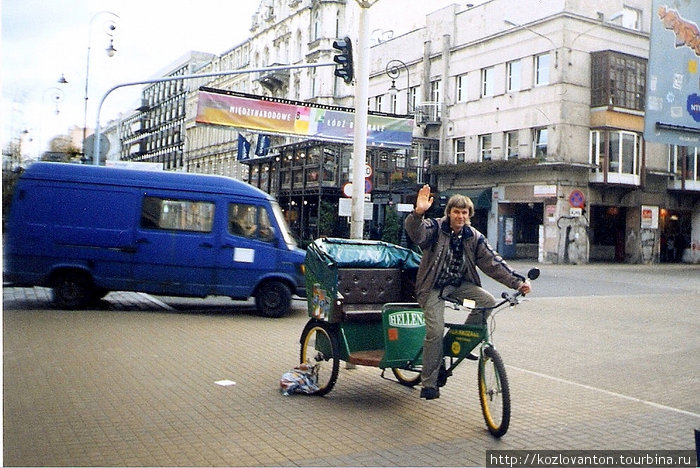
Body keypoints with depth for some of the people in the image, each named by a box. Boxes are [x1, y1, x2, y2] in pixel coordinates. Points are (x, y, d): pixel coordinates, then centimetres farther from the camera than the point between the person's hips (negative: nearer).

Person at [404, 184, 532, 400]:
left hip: (459, 284, 4)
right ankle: (429, 383, 0)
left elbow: (493, 262, -2)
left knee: (488, 301, -18)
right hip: (434, 287, -4)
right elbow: (416, 231, -31)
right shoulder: (435, 228, -11)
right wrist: (418, 213, -52)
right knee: (436, 331, -15)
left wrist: (517, 281, -11)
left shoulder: (474, 237, 0)